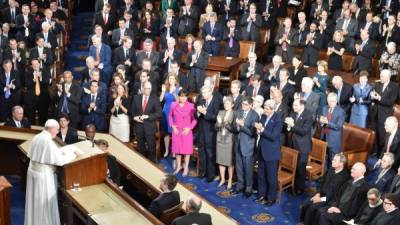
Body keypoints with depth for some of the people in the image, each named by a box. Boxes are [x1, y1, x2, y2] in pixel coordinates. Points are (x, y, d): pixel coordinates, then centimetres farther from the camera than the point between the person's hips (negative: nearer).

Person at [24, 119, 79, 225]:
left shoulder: (36, 137, 3)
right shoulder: (48, 141, -22)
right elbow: (59, 160, -21)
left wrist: (59, 152, 13)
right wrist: (73, 154, -6)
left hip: (33, 170, 8)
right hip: (44, 174, -8)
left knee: (36, 200, 19)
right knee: (45, 202, 5)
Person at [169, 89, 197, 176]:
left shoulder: (191, 106, -12)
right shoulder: (173, 105, -3)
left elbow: (195, 119, -5)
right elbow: (170, 116, 10)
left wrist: (190, 128, -12)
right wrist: (173, 126, -1)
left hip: (186, 131, -3)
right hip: (176, 130, 3)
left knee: (187, 149, 5)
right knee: (177, 148, 12)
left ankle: (186, 168, 17)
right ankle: (178, 166, 28)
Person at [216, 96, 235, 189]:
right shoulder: (221, 112, 6)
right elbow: (216, 127, 7)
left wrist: (227, 124, -26)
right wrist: (218, 123, -14)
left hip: (229, 140, -4)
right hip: (220, 139, 5)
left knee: (230, 162, 3)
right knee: (220, 161, 12)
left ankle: (230, 181, 16)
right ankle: (222, 179, 27)